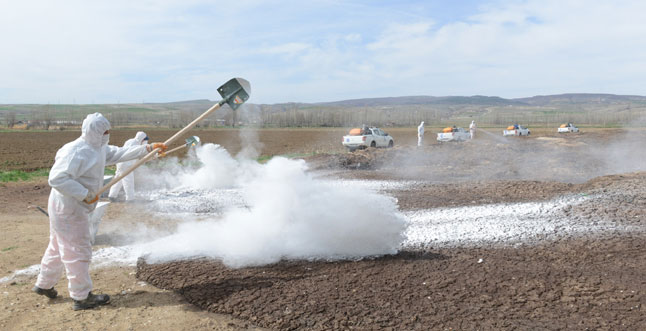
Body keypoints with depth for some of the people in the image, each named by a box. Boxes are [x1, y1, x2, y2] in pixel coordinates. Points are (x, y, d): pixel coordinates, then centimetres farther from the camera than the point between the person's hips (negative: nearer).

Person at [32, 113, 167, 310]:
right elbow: (57, 178, -29)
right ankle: (82, 297, 12)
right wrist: (85, 194, -28)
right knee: (78, 252, 0)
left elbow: (119, 154, 14)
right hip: (68, 208, -10)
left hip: (71, 207, 10)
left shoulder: (99, 149, 7)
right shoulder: (76, 152, -23)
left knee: (59, 247, 24)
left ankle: (44, 285, 41)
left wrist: (148, 148, 8)